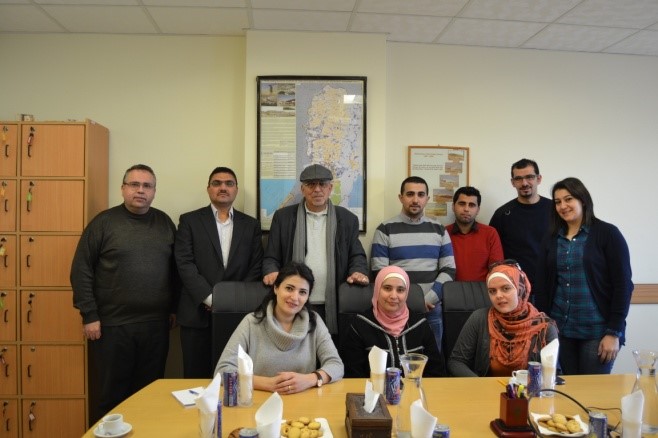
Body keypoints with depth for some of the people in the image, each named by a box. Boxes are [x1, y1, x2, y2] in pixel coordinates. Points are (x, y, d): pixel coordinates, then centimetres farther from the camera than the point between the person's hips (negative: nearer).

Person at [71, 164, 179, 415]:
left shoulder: (165, 222, 7)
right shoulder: (103, 223, -3)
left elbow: (175, 268, 11)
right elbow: (81, 271, -4)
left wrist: (174, 308, 9)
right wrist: (89, 316, -7)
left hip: (156, 323, 3)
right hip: (114, 324, -2)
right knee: (114, 391, 10)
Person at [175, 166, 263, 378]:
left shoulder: (251, 225, 10)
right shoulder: (190, 221, 4)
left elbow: (256, 267, 5)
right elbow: (184, 263, -5)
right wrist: (210, 299, -13)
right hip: (198, 313, -1)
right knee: (196, 377, 7)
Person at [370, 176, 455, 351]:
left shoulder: (439, 230, 8)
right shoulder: (385, 230, -1)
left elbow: (448, 270, 3)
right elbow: (379, 273, -6)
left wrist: (427, 300, -9)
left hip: (432, 309, 3)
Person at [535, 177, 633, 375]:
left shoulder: (607, 234, -5)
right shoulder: (552, 240, 8)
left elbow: (623, 285, -8)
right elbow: (543, 287, 7)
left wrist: (614, 332, -11)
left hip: (597, 331, -4)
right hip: (559, 330, 4)